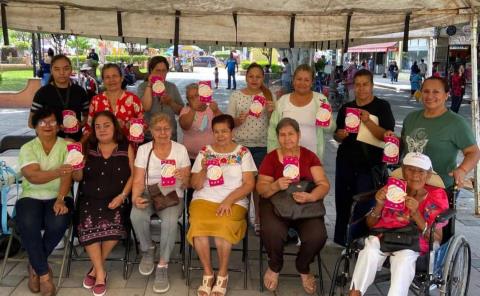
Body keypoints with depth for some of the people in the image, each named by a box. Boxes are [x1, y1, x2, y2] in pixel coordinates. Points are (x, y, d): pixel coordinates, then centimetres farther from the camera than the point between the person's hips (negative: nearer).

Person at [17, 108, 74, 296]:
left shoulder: (66, 146, 3)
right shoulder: (27, 148, 2)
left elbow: (67, 176, -9)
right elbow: (32, 176, -16)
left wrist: (60, 200, -25)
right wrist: (57, 172, -35)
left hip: (59, 196, 0)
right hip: (31, 196, 0)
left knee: (58, 223, -31)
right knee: (28, 225, -31)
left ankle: (35, 265, -3)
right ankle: (44, 273, -13)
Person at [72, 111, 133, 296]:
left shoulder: (126, 148, 7)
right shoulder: (87, 148, 12)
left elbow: (133, 175, 1)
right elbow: (78, 178, 11)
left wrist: (122, 196, -11)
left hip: (115, 199, -1)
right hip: (90, 199, 1)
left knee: (113, 225, -29)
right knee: (88, 225, -28)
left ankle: (96, 268, -5)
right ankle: (100, 273, -14)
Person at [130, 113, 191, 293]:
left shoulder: (180, 149, 1)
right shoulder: (143, 150, 2)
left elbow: (186, 185, 2)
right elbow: (138, 181, -2)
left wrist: (183, 178, -22)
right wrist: (135, 197, -23)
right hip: (148, 195, 1)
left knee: (170, 221, -34)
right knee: (136, 215, -32)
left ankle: (163, 266, -15)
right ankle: (147, 250, -1)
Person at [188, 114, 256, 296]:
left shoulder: (243, 153, 7)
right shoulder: (204, 152, 11)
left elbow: (249, 184, -1)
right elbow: (196, 185, 7)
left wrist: (229, 200, -15)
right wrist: (204, 169, -12)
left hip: (234, 202, -2)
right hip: (204, 199, 2)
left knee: (223, 226, -33)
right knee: (198, 225, -30)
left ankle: (223, 274, -10)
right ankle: (207, 273, -10)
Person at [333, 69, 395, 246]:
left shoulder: (382, 107, -2)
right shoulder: (346, 108, 11)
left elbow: (386, 136, -12)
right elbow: (337, 137, 18)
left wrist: (368, 121, -25)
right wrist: (339, 135, -5)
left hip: (370, 165, -4)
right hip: (346, 163, 5)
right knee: (342, 204, 10)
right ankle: (340, 241, 24)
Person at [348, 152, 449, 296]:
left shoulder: (436, 196, 3)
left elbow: (437, 240, -5)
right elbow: (370, 225, 9)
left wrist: (416, 213, -18)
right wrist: (379, 205, -11)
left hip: (414, 243, -1)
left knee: (403, 257, -35)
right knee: (370, 249, -31)